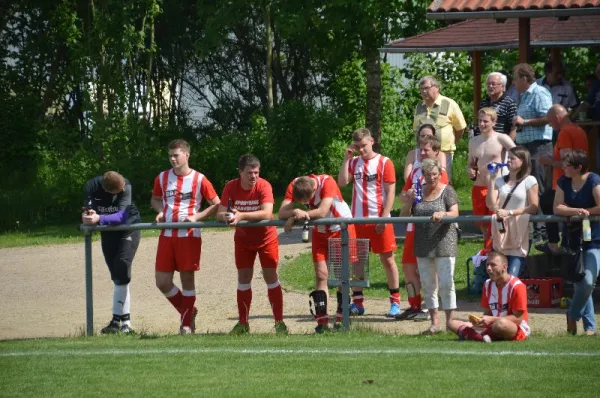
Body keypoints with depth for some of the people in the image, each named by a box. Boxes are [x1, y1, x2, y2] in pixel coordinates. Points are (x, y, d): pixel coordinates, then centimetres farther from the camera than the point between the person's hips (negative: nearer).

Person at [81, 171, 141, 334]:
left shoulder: (125, 187, -29)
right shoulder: (92, 187, -22)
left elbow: (122, 216, -36)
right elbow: (88, 211, -21)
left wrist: (99, 219, -50)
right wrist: (88, 217, -44)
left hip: (128, 228, -3)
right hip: (108, 233, 3)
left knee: (121, 272, -17)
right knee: (117, 277, 4)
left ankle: (117, 320, -16)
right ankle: (126, 323, 7)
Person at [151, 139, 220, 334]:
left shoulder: (199, 179, -4)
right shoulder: (162, 178, 6)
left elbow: (216, 205, 1)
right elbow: (155, 199, 22)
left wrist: (196, 217, -12)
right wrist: (161, 211, 0)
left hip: (189, 236, -4)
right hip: (166, 236, 4)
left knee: (187, 278, 1)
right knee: (162, 282, 0)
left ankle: (186, 324, 11)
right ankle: (187, 311, 23)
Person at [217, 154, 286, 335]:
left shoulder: (264, 186, -25)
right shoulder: (231, 187, -16)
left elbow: (267, 213, -38)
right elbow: (220, 214, -20)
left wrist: (241, 215, -48)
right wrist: (226, 216, -45)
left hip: (266, 237, -3)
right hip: (243, 238, 3)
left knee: (271, 277, -3)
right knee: (243, 278, 5)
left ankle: (279, 322, 2)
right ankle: (242, 323, 13)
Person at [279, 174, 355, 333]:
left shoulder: (327, 182, -30)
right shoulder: (294, 186, -18)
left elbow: (322, 212, -38)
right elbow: (282, 213, -24)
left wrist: (299, 214, -35)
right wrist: (295, 212, -43)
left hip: (342, 229, -3)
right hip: (320, 232, 3)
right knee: (321, 275, -6)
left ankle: (341, 320, 6)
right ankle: (322, 322, -7)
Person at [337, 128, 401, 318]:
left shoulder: (384, 163, -3)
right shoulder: (354, 163, 10)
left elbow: (390, 192, -6)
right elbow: (342, 182, -3)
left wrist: (384, 217, -13)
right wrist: (347, 159, -6)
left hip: (379, 220, -4)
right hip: (358, 219, 4)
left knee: (387, 259, 0)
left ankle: (395, 302, 5)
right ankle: (357, 302, 11)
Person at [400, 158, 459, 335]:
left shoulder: (447, 191, 0)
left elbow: (455, 213, -11)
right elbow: (404, 217, 12)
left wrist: (443, 214, -31)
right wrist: (408, 203, -7)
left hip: (444, 242, -5)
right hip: (423, 245, 5)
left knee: (446, 283, -9)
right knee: (427, 284, 7)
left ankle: (450, 321, -6)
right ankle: (434, 322, 14)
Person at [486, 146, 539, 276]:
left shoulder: (529, 181, -1)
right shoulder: (500, 181, 12)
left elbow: (533, 208, -6)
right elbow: (491, 205, 2)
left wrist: (509, 213, -13)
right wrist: (492, 179, 1)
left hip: (519, 236, -4)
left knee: (511, 277, -14)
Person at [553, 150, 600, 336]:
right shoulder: (563, 182, 4)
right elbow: (557, 209, -3)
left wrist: (577, 211, -9)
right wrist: (577, 211, -19)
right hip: (574, 237, 6)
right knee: (579, 284, 7)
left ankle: (572, 316, 0)